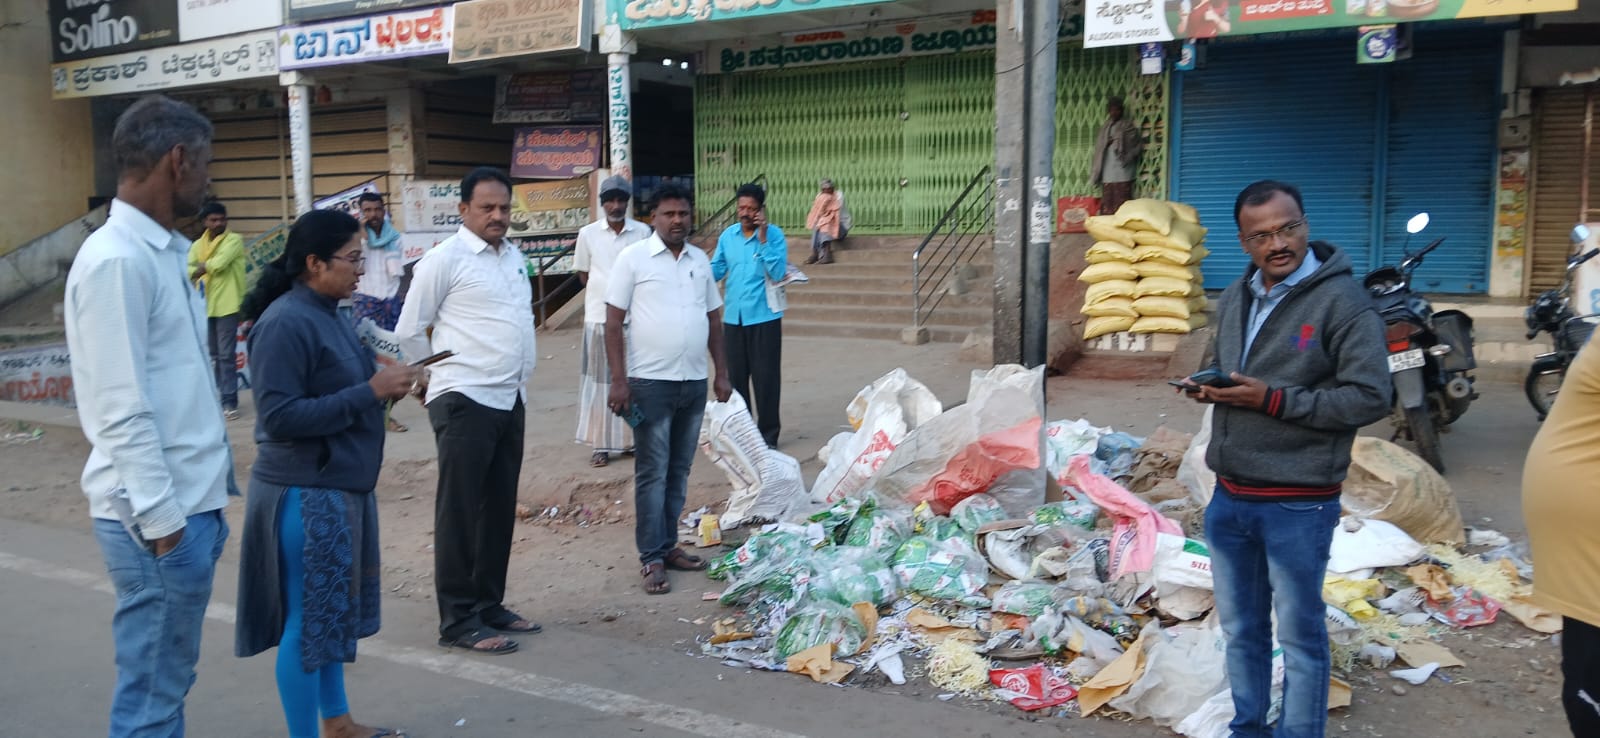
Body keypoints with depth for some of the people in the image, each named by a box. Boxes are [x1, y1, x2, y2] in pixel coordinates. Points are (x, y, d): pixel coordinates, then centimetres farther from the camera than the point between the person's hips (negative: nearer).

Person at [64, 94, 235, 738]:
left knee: (167, 683, 17)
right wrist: (161, 520, -19)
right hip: (161, 516, -9)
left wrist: (202, 498, 16)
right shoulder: (116, 259, -16)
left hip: (190, 503, 9)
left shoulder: (164, 251, 12)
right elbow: (122, 411, -20)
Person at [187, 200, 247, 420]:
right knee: (214, 355, 14)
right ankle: (218, 396, 24)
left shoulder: (234, 240, -2)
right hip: (205, 305, 6)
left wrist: (201, 267, -2)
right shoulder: (197, 245, 13)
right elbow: (188, 270, -1)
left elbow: (220, 263, -17)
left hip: (227, 305, -6)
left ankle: (229, 401, -6)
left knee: (226, 355, -8)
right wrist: (208, 267, -16)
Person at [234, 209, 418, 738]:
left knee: (334, 608, 18)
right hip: (305, 493, -9)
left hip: (340, 487, 9)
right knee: (308, 617, 1)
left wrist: (383, 387, -1)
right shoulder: (285, 323, -19)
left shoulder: (327, 314, 9)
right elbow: (280, 417, -23)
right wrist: (370, 392, -23)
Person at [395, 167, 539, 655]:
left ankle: (490, 605, 25)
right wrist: (435, 379, 5)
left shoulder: (514, 257, 12)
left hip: (510, 401, 7)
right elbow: (409, 331, -5)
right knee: (459, 512, 0)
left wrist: (520, 380, 16)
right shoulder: (445, 260, -9)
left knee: (499, 509, 13)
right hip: (465, 402, -7)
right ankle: (458, 621, 7)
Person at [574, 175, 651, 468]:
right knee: (600, 381, 2)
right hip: (599, 317, 0)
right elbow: (583, 274, 10)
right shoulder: (588, 233, 1)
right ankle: (601, 445, 7)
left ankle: (632, 438, 17)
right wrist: (604, 293, 2)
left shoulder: (642, 232, 1)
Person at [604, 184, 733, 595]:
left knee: (680, 471, 11)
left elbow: (714, 319, 17)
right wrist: (619, 380, -12)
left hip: (695, 382, 5)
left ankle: (668, 545, 22)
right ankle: (652, 558, 5)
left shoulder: (700, 260, 11)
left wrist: (721, 372, 12)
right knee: (652, 473, -1)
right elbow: (613, 322, -6)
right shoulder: (633, 258, -4)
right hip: (651, 381, -5)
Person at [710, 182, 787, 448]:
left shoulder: (774, 234, -6)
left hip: (764, 316, -4)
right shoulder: (728, 235, 6)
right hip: (734, 316, 4)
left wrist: (763, 239, -20)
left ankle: (768, 433, 10)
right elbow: (716, 269, 13)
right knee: (736, 376, 12)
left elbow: (778, 272, -16)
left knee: (765, 377, 0)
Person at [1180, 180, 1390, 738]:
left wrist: (1274, 400, -22)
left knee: (1300, 637, 8)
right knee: (1240, 629, 19)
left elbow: (1371, 397, -17)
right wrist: (1209, 388, -2)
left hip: (1298, 506, -7)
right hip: (1229, 497, 7)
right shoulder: (1234, 299, 10)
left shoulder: (1342, 301, -12)